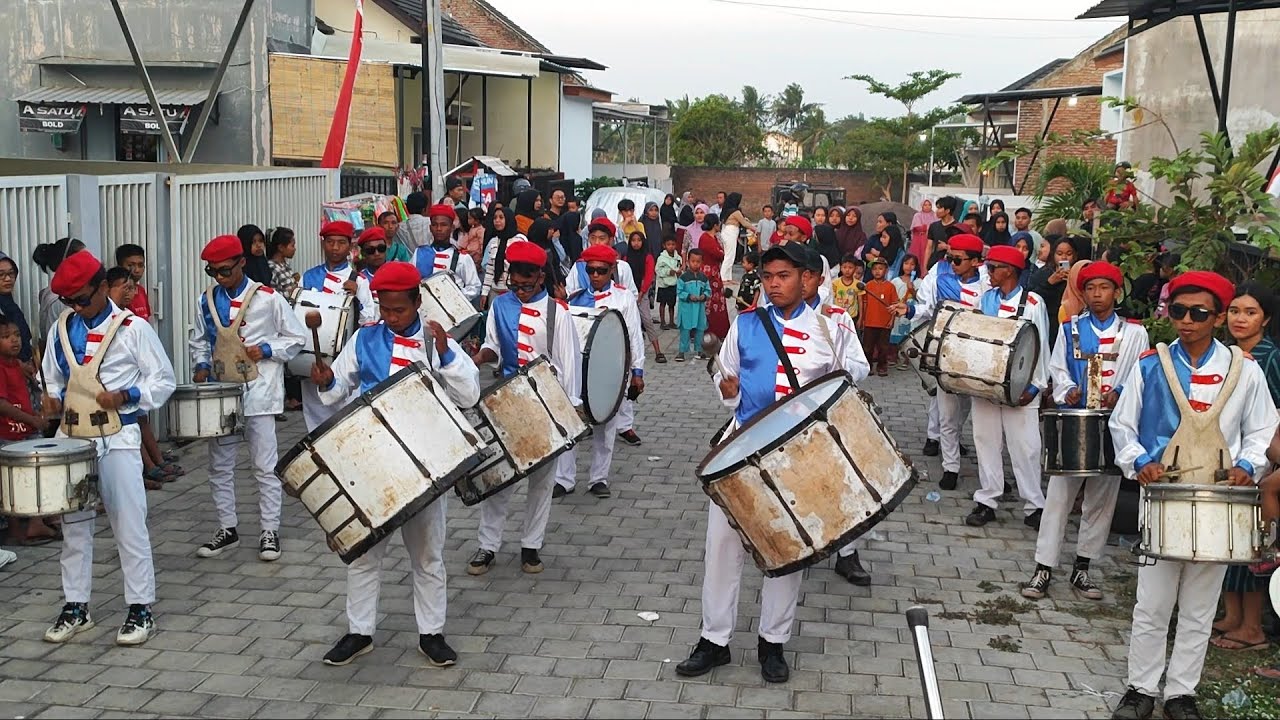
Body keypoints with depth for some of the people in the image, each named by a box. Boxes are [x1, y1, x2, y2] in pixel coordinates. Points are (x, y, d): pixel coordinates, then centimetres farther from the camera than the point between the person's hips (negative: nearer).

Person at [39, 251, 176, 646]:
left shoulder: (133, 328, -8)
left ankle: (140, 609, 8)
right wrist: (53, 399, -3)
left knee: (129, 525, -1)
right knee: (74, 525, 12)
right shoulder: (61, 328, 6)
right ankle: (75, 607, 23)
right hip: (72, 439, 5)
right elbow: (53, 378, 19)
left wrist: (125, 396, -18)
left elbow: (164, 381, -4)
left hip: (118, 440, -5)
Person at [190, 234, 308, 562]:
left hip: (258, 393, -4)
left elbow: (297, 337, 0)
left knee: (265, 466, 0)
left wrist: (266, 350, -13)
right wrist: (202, 365, 1)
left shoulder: (267, 298, -7)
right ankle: (228, 529, 22)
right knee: (220, 466, 9)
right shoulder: (206, 300, 5)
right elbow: (198, 340, 19)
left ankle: (270, 531, 9)